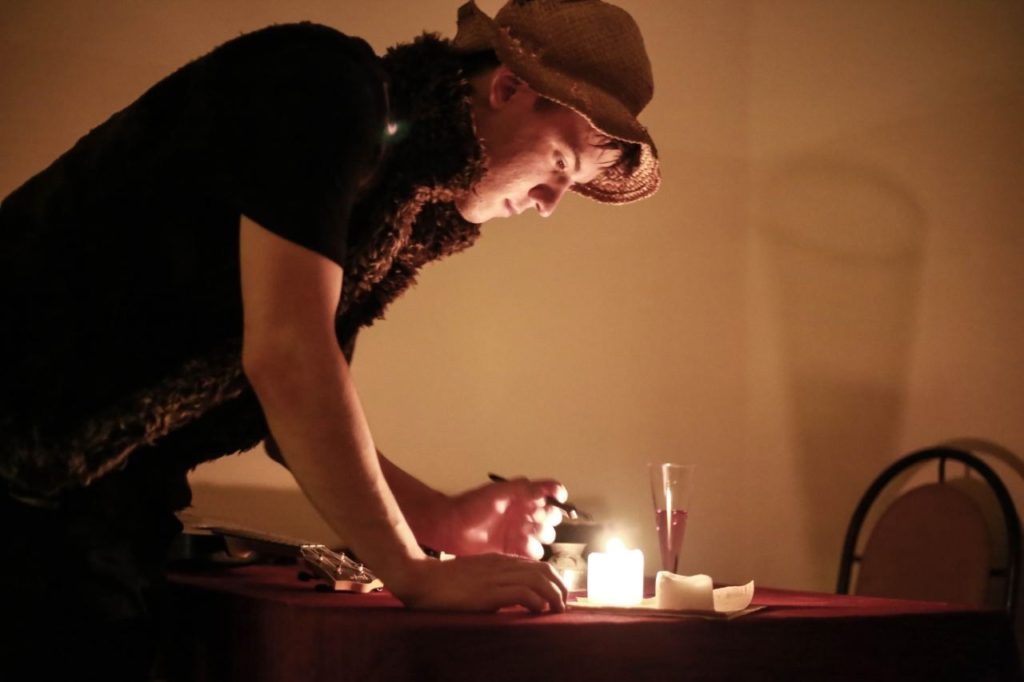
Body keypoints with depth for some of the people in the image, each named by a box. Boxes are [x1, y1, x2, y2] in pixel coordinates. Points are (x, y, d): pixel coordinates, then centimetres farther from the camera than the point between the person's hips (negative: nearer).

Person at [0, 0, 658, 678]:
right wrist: (414, 573, -21)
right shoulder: (323, 92, -17)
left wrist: (441, 517, -1)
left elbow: (296, 409, 12)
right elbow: (283, 355, -25)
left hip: (106, 492, 8)